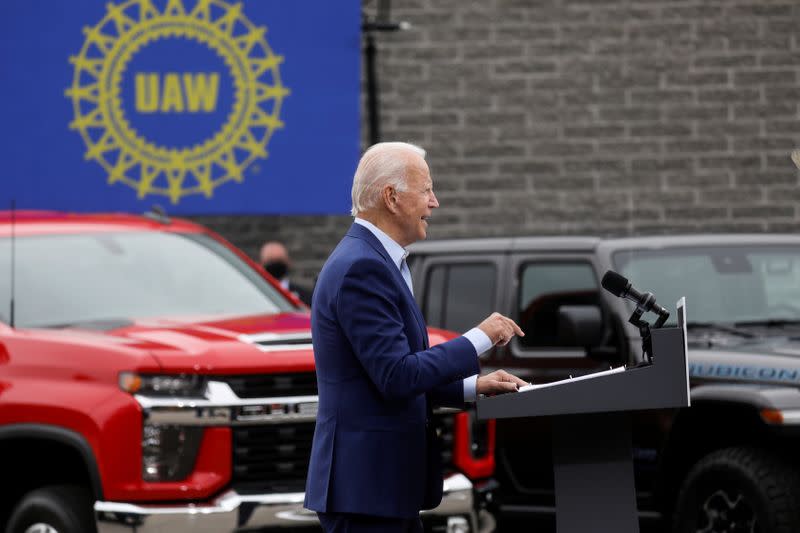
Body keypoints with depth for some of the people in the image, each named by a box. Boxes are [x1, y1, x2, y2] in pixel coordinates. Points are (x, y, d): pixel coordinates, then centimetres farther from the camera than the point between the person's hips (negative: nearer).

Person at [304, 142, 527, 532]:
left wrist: (472, 387, 14)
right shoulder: (361, 269, -17)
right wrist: (480, 339, -13)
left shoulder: (368, 260, 16)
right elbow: (397, 377, -22)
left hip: (387, 483, 10)